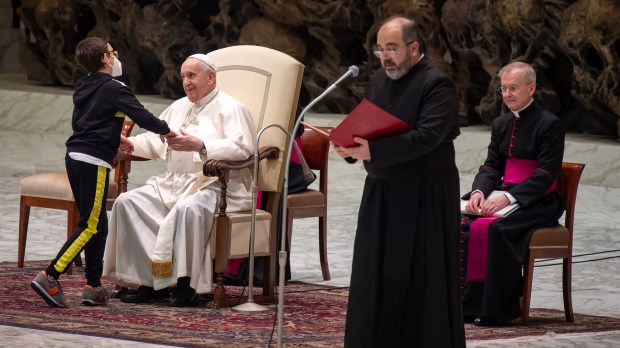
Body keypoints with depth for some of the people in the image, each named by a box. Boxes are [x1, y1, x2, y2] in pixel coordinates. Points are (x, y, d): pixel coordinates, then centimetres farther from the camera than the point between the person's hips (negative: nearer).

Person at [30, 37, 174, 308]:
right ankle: (50, 277, -16)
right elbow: (142, 117, -11)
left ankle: (93, 287, 11)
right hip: (94, 162, -9)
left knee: (97, 223, 13)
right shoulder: (114, 88, -8)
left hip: (74, 156, 9)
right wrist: (165, 130, 8)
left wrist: (114, 138, 32)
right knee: (89, 226, -7)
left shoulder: (83, 88, 16)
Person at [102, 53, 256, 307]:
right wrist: (132, 144, 2)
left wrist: (201, 146, -30)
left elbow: (242, 148, -18)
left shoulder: (230, 109, -3)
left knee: (188, 208, -40)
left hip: (215, 186, -8)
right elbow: (155, 140, 24)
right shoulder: (179, 107, 23)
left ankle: (186, 284, -30)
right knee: (127, 202, -12)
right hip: (174, 182, 8)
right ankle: (150, 279, -15)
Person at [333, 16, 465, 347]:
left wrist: (373, 150, -29)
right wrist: (349, 144, -8)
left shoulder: (436, 84, -12)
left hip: (423, 198, -7)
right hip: (381, 194, 7)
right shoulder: (378, 80, 12)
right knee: (377, 275, 7)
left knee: (419, 279, -2)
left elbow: (427, 136, -23)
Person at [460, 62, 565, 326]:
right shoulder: (501, 125, 16)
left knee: (498, 228, -33)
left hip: (538, 203, -6)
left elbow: (546, 173, -15)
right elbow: (491, 165, 12)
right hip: (505, 196, 6)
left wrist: (509, 198, -25)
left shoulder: (549, 124, -7)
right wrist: (479, 191, -11)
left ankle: (496, 309, -26)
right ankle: (469, 303, -20)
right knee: (462, 223, -20)